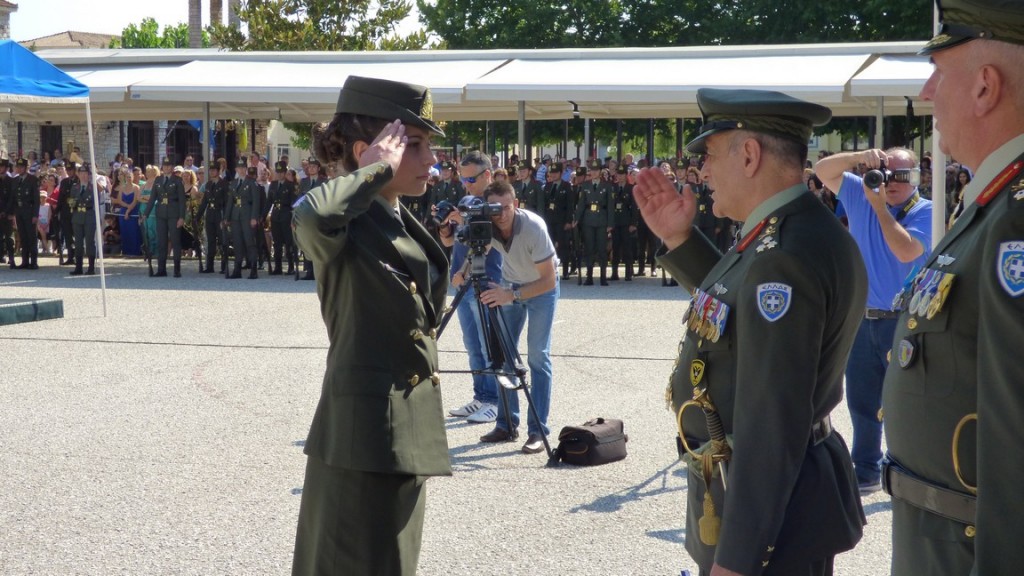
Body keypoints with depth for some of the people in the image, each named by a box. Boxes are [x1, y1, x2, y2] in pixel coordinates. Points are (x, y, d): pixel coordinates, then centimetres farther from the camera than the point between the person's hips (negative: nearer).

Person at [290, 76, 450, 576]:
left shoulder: (405, 225, 13)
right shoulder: (345, 227, -14)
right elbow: (311, 215, -40)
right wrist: (380, 169, -25)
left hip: (406, 433, 9)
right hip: (364, 436, -9)